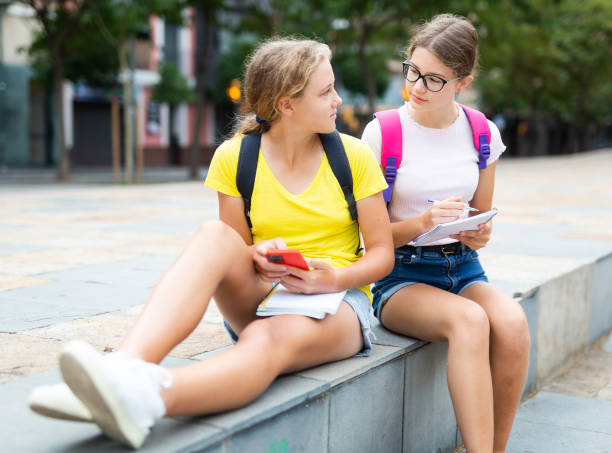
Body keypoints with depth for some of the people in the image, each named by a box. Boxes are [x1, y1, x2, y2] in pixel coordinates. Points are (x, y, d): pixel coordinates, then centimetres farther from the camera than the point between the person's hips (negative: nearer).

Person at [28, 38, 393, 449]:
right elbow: (238, 249, 7)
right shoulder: (234, 157, 0)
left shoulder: (354, 156, -1)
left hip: (339, 299, -2)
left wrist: (335, 279, -19)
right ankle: (124, 365, -52)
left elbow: (382, 255, 1)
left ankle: (144, 399, -67)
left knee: (268, 339, -39)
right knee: (215, 235, -31)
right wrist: (258, 258, -17)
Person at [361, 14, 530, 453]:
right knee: (469, 320, -34)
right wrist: (423, 223, -22)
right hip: (400, 275, -3)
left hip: (463, 268, 4)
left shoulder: (482, 134, 6)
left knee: (511, 321, -29)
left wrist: (479, 235, -7)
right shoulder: (382, 133, -6)